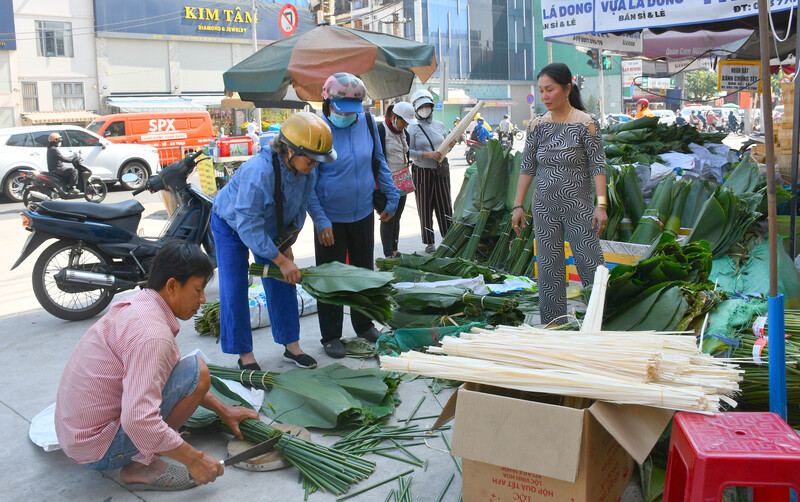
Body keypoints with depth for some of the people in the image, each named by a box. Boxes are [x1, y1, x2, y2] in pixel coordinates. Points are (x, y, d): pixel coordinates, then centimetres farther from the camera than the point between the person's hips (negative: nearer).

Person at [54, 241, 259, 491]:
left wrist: (224, 411, 16)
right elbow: (139, 421, -35)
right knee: (196, 371, -18)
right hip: (98, 450, -10)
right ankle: (142, 466, -11)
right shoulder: (151, 333, -27)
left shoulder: (137, 305, 5)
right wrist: (193, 459, -23)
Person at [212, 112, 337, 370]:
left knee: (282, 284, 5)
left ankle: (291, 345, 17)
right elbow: (248, 225, -38)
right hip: (231, 225, -6)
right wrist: (280, 260, -36)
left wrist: (287, 245, -4)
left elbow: (299, 210, -1)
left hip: (269, 228, 6)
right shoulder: (259, 172, -41)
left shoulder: (307, 172, -19)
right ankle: (245, 355, 8)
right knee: (234, 290, -5)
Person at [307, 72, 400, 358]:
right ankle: (331, 336, 21)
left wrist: (391, 197, 11)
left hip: (363, 214, 5)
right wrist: (320, 220, -18)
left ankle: (363, 324, 36)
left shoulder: (367, 122, -3)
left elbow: (379, 162, 11)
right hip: (331, 219, -4)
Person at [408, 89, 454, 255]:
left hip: (441, 172, 3)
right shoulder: (413, 129, -2)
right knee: (425, 208, 3)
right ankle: (429, 242, 13)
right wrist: (427, 154, -19)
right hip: (422, 172, -3)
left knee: (445, 205, 4)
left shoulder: (439, 125, 11)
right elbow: (408, 151, -10)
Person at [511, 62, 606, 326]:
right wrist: (518, 205, 5)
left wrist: (601, 205, -16)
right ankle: (553, 326, 16)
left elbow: (597, 166, -9)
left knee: (591, 265, -2)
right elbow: (527, 168, 8)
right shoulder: (537, 125, 5)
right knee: (549, 268, 6)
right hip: (544, 207, 4)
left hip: (578, 206, -4)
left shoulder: (586, 123, -7)